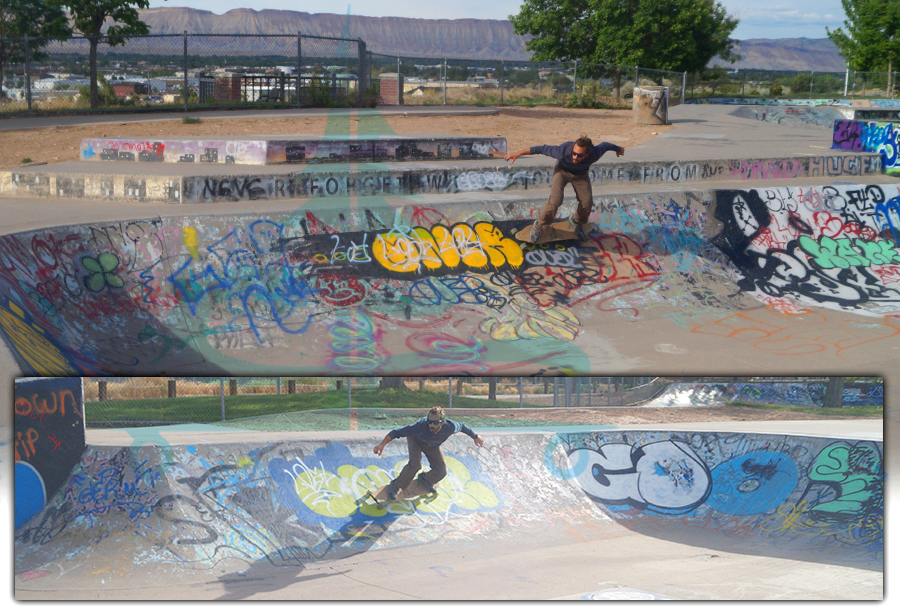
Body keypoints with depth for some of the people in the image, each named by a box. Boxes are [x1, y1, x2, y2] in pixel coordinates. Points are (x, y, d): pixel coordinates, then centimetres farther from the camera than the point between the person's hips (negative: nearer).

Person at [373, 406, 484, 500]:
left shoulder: (450, 427, -37)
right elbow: (396, 433, -42)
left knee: (441, 471, -2)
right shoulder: (421, 426, -45)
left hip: (433, 445, 4)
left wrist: (476, 437, 6)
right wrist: (382, 444, -55)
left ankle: (425, 479, 33)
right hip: (416, 440, -4)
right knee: (415, 465, -27)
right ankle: (396, 486, -3)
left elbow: (462, 427, -12)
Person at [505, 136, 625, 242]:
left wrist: (618, 149, 11)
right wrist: (517, 154, -24)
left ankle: (578, 222, 27)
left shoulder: (594, 154, -36)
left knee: (587, 202, -8)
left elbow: (605, 145, -13)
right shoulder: (563, 151, -42)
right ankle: (539, 226, 3)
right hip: (562, 170, -2)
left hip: (581, 175, 2)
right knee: (555, 200, -21)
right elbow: (542, 149, -29)